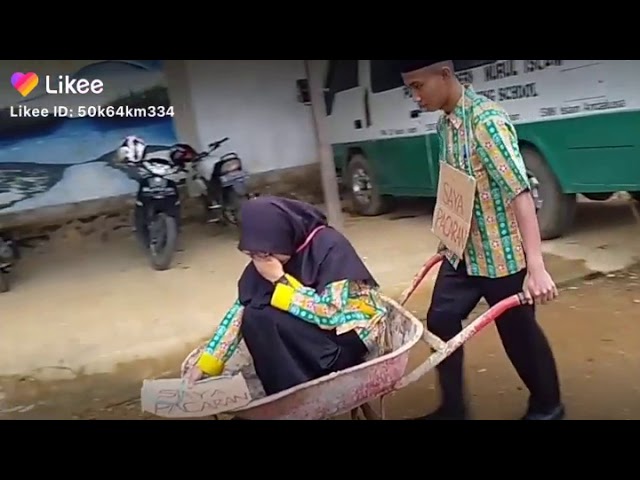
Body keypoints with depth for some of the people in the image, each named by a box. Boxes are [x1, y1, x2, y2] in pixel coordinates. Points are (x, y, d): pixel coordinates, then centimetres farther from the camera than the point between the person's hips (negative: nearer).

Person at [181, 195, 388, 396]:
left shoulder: (329, 247, -24)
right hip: (315, 329, 7)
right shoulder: (267, 256, -7)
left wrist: (279, 281, -28)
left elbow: (331, 313, -30)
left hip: (353, 334, -7)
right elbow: (242, 308, -6)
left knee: (261, 319, -23)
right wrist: (206, 364, -10)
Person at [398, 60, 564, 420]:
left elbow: (519, 191, -27)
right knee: (441, 321, 9)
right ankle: (453, 408, 26)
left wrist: (536, 267, -32)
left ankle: (547, 407, 34)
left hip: (502, 253, -7)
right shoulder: (446, 123, 3)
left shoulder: (485, 118, -21)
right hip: (463, 250, 8)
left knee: (519, 332, 9)